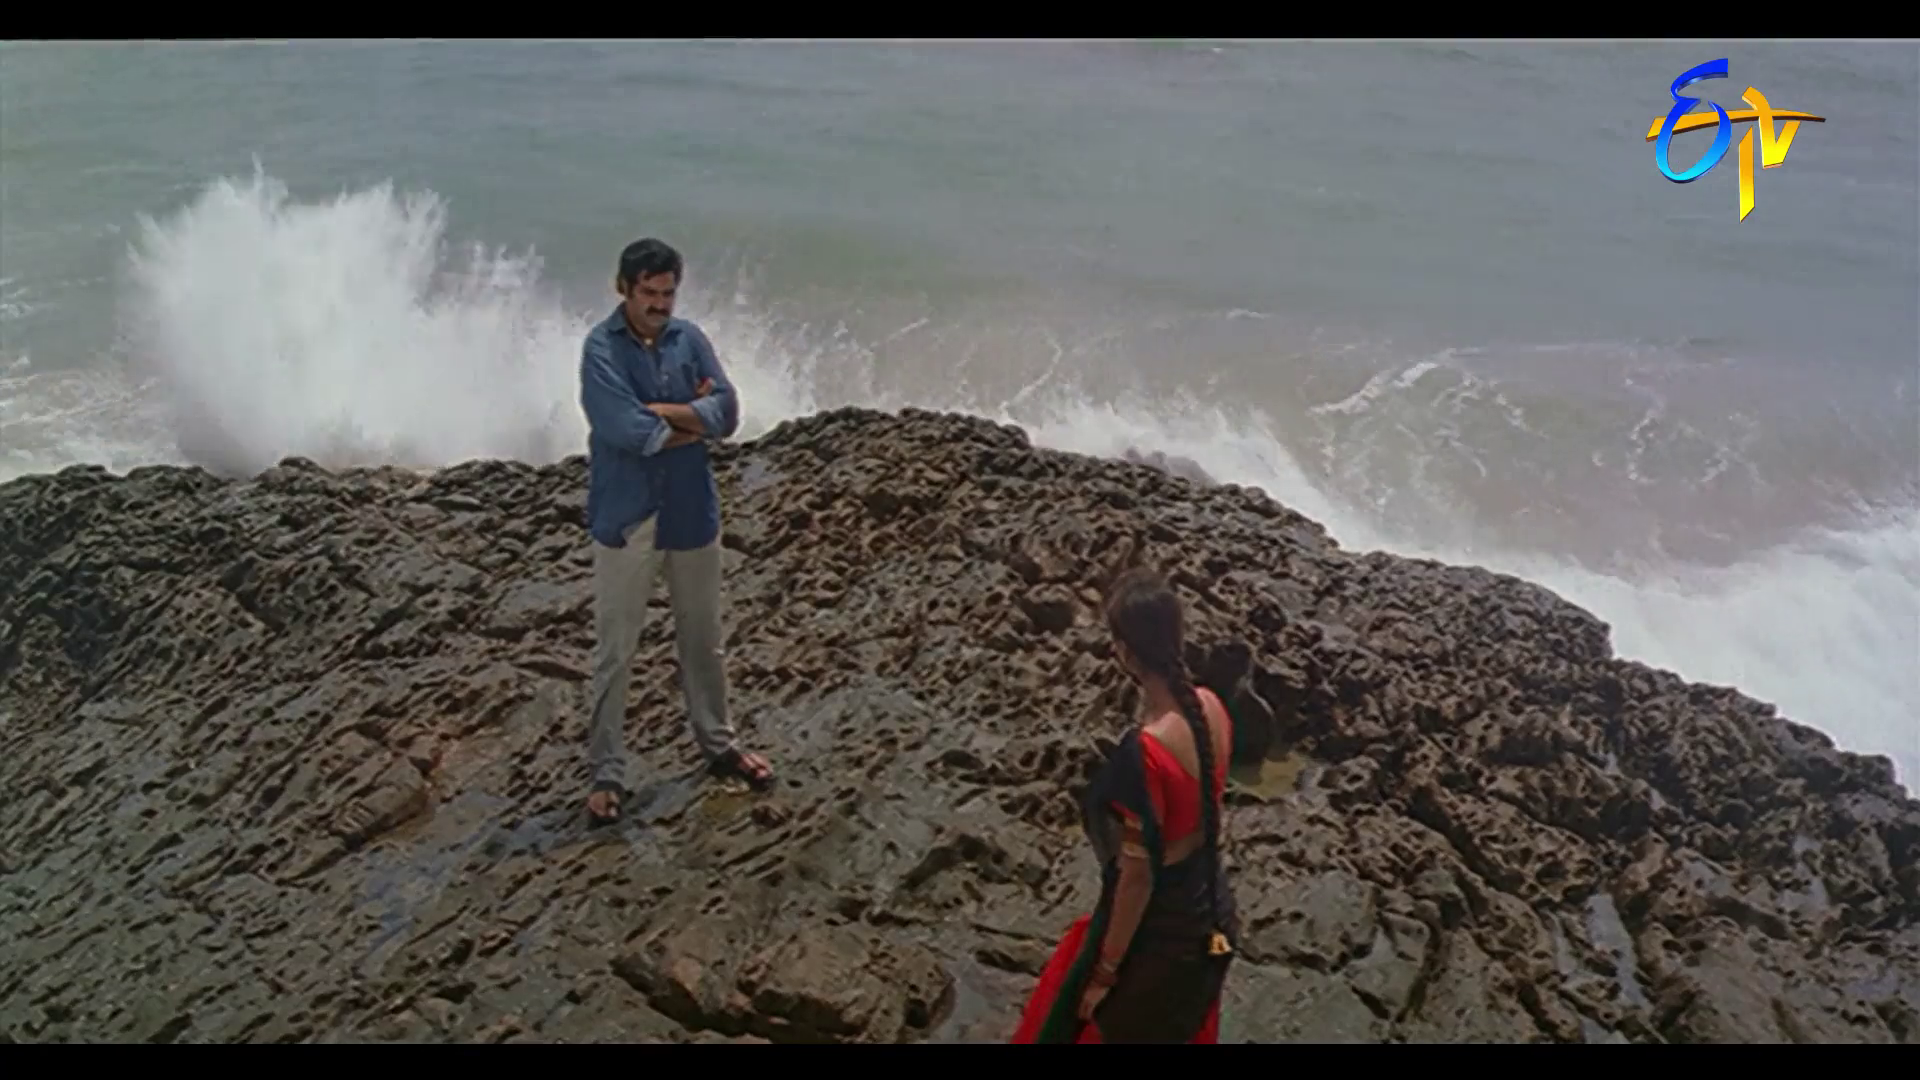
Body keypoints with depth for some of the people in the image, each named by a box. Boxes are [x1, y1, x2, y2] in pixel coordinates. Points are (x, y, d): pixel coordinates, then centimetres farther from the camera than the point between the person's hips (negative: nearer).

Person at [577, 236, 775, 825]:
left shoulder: (690, 338, 2)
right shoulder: (601, 347, -12)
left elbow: (728, 412, -7)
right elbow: (625, 431, -24)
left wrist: (663, 410, -18)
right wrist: (694, 419, -11)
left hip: (691, 512, 4)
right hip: (625, 518, -4)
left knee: (702, 638, 18)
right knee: (614, 652, 4)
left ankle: (719, 744, 35)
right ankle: (606, 772, 16)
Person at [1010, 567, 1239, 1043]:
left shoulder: (1143, 751, -34)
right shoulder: (1210, 707, -10)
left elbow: (1137, 877, -25)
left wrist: (1106, 969, -12)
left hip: (1156, 930, -7)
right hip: (1208, 913, 7)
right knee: (1183, 1029, 29)